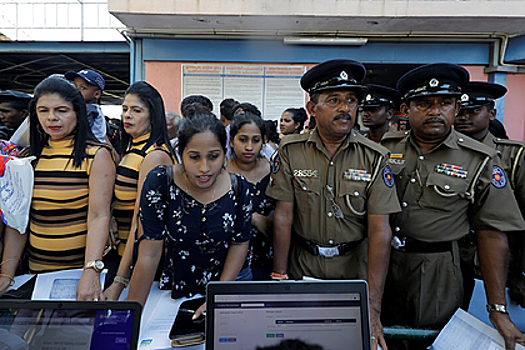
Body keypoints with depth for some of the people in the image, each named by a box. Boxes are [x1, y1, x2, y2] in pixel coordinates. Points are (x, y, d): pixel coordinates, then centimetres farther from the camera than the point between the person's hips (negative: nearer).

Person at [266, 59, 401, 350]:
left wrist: (373, 308, -20)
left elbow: (379, 231, -15)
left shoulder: (374, 158, -11)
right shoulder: (290, 151, -10)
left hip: (354, 266, 0)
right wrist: (279, 279, -10)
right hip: (302, 264, 0)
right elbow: (283, 216, -9)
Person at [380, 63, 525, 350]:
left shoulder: (480, 162, -7)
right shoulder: (385, 147, -1)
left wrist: (498, 310, -8)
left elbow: (491, 234, -7)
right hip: (379, 262, 2)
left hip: (435, 271, -2)